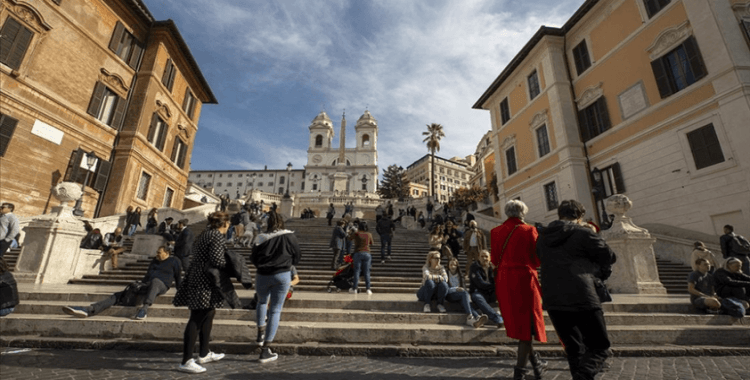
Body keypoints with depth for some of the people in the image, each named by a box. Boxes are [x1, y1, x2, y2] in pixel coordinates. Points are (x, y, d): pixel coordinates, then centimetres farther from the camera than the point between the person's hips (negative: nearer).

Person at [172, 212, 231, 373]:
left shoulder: (204, 234, 15)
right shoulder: (218, 236, -15)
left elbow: (200, 255, 16)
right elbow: (217, 260, -24)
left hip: (198, 279, 11)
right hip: (204, 282, -11)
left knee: (208, 315, 19)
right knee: (197, 319, -4)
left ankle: (204, 354, 31)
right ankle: (186, 361, 4)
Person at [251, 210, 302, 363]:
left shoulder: (261, 238, -4)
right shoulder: (289, 237, -6)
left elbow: (253, 259, 4)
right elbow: (297, 256, 3)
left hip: (263, 275, 2)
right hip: (282, 275, -1)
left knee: (262, 302, 30)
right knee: (275, 310, 5)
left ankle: (260, 334, 32)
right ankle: (265, 350, 7)